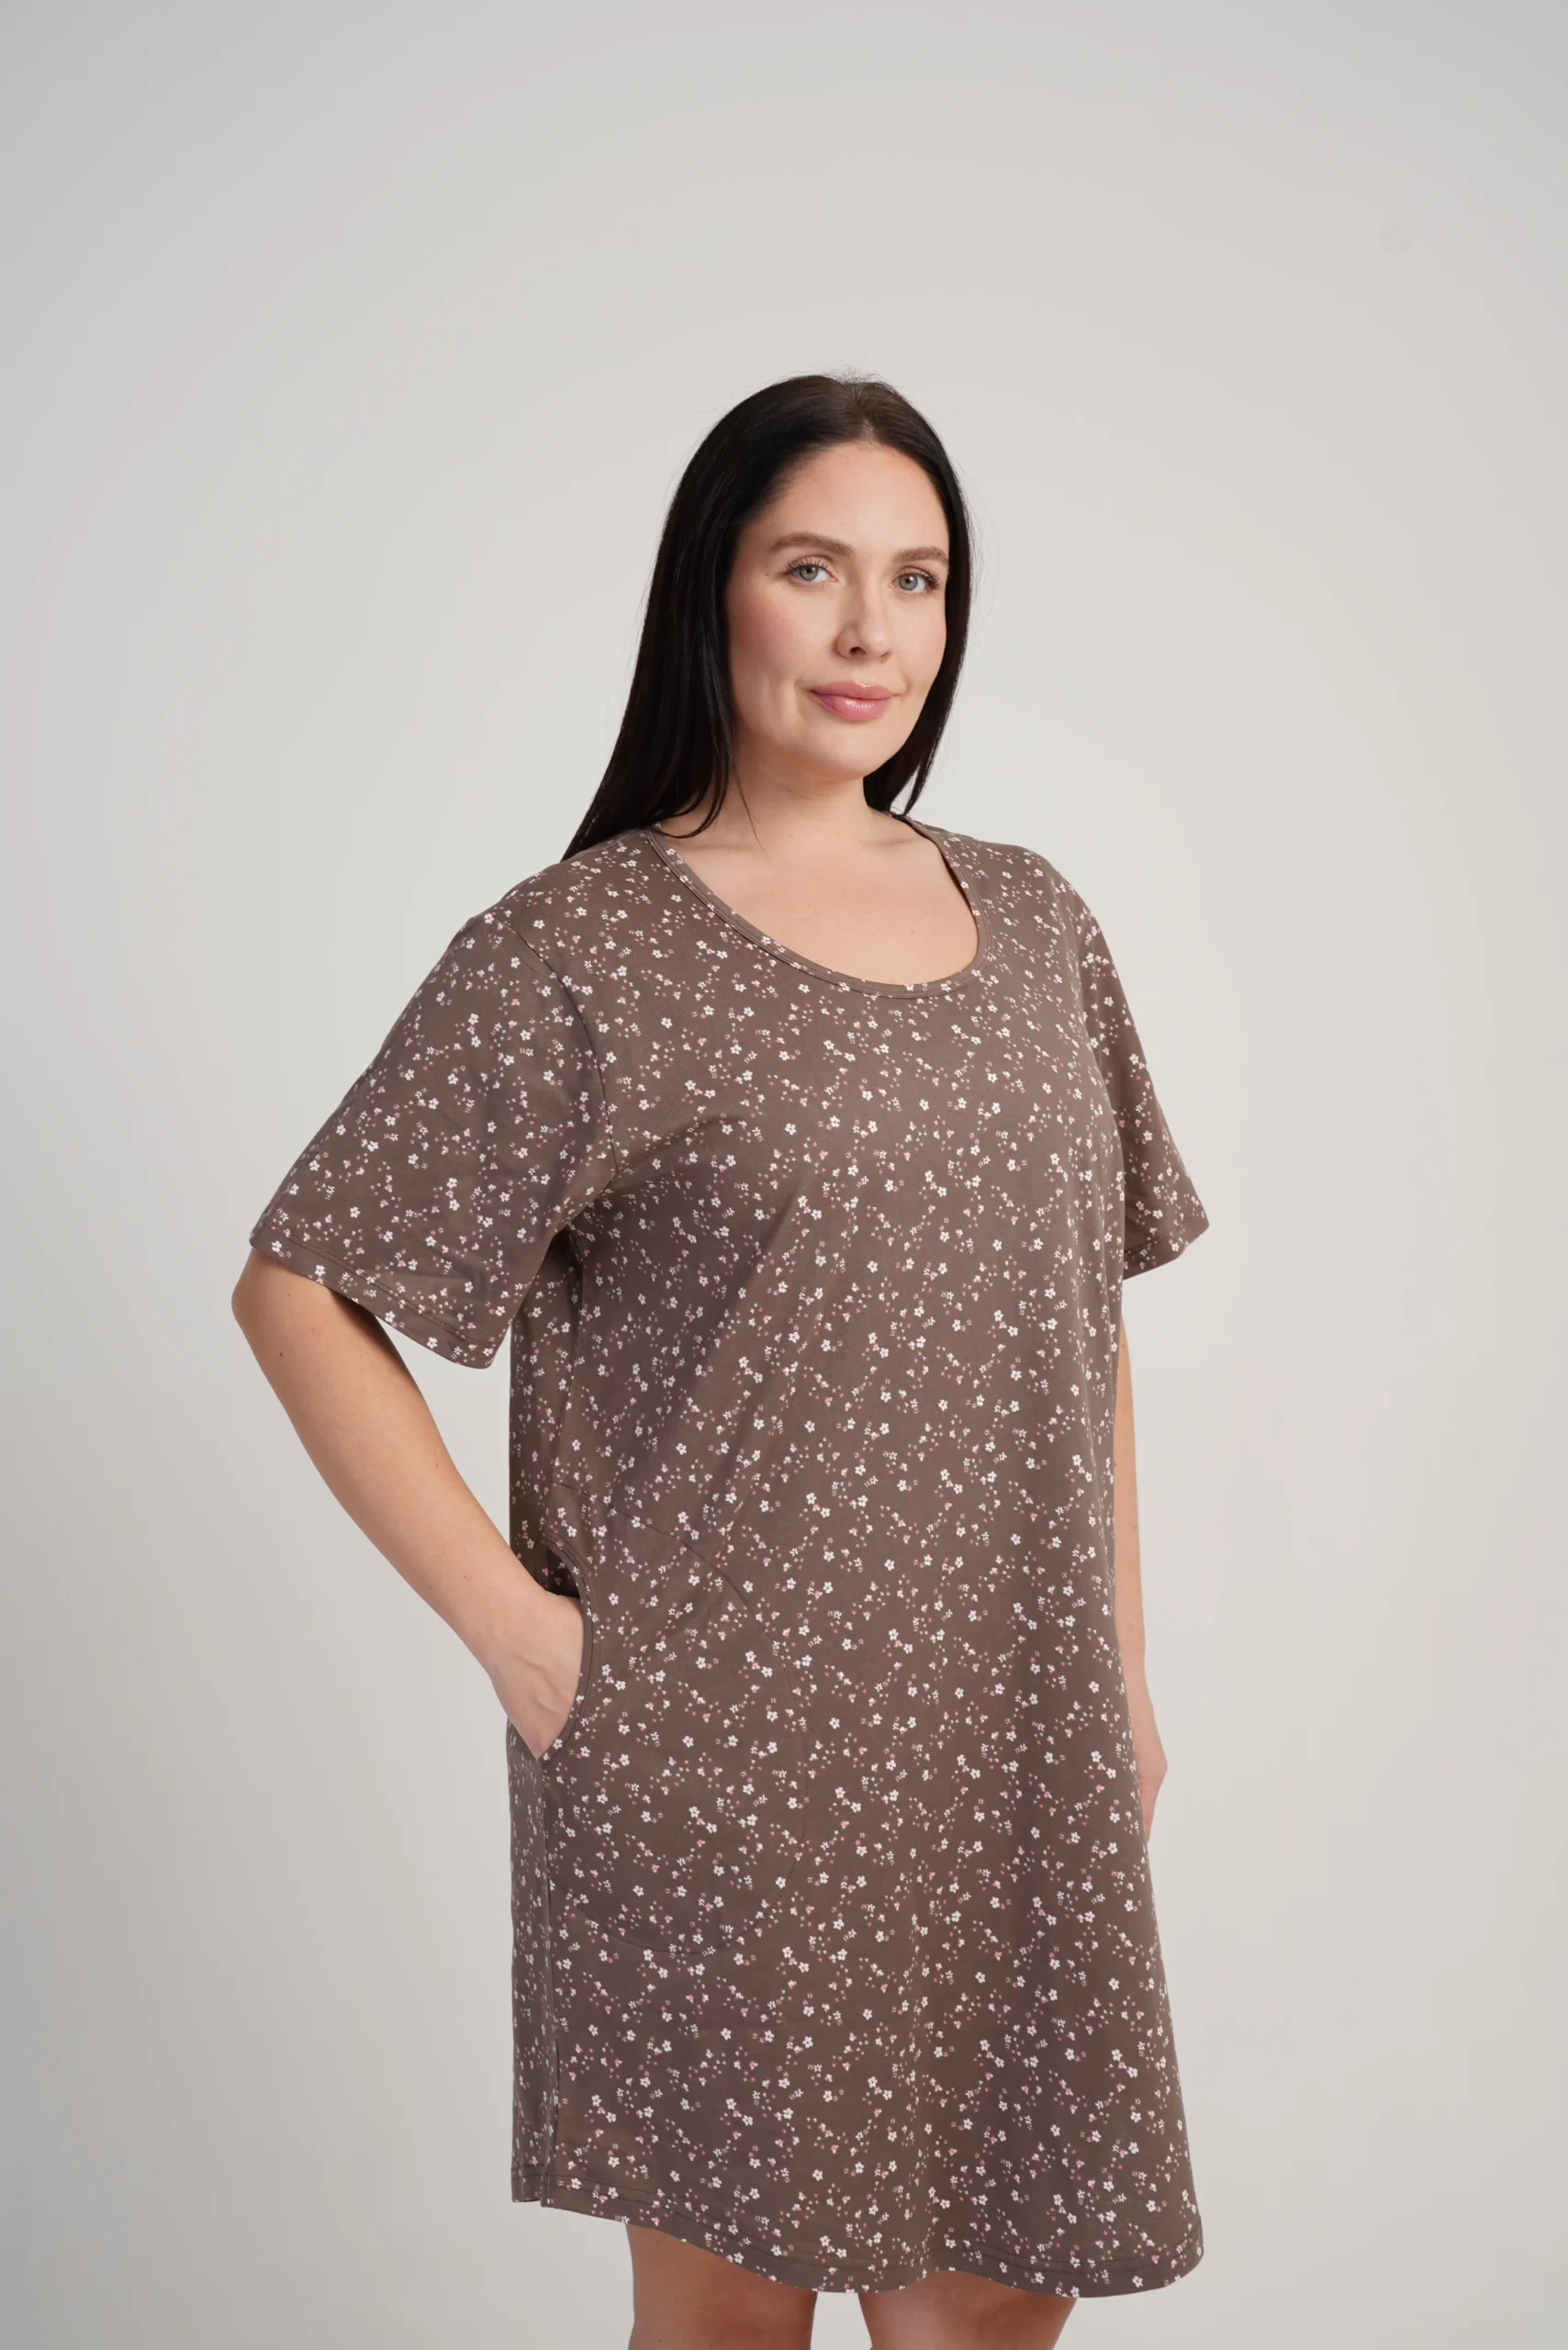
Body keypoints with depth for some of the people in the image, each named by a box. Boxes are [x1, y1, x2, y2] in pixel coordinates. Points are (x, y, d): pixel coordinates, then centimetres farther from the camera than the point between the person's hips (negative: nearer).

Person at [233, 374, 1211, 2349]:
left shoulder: (1032, 926, 8)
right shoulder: (577, 953, -8)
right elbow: (300, 1292, -8)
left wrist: (1122, 1661, 12)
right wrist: (510, 1619, -12)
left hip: (1010, 1740, 5)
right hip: (719, 1750, -4)